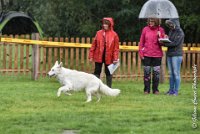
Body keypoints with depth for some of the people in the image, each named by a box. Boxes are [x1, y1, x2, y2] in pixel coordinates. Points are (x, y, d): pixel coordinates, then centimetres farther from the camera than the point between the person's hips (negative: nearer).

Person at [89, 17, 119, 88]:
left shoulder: (114, 35, -3)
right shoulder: (99, 33, 2)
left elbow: (116, 48, -5)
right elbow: (94, 45, 3)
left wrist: (115, 58, -11)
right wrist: (91, 56, 0)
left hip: (108, 57, -2)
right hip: (99, 56, 2)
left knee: (108, 73, 7)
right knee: (97, 72, 5)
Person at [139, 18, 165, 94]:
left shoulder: (160, 30, 4)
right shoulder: (145, 29, 4)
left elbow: (162, 43, 4)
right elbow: (141, 42, 7)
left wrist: (159, 36, -14)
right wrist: (141, 53, -1)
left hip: (157, 55, 0)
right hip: (146, 55, 0)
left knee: (156, 73, 1)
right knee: (147, 72, 1)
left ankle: (155, 89, 9)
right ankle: (147, 89, 7)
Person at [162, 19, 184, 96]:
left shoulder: (180, 32, -8)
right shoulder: (171, 31, 16)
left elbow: (175, 43, -16)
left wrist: (164, 44, -18)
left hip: (176, 55, -8)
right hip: (169, 54, 8)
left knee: (176, 73, -5)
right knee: (171, 73, 9)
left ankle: (176, 91, -3)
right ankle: (171, 90, 14)